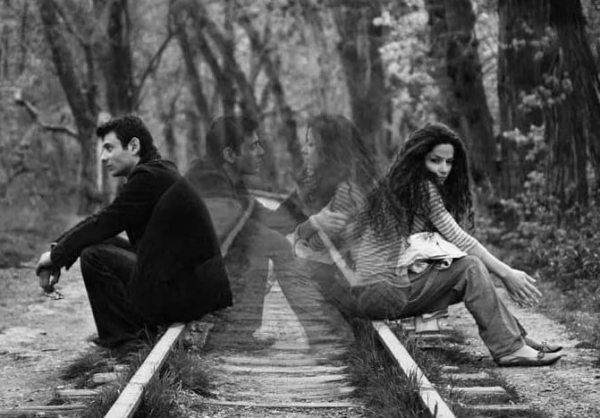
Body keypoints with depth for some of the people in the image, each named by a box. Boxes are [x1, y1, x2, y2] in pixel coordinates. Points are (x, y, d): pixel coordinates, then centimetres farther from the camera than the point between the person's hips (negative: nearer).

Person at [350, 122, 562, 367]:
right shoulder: (421, 186, -9)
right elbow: (457, 239, -11)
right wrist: (506, 273, -7)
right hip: (384, 289, -9)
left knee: (476, 280, 6)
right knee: (470, 267, -15)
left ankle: (517, 339, 0)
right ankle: (510, 349, -16)